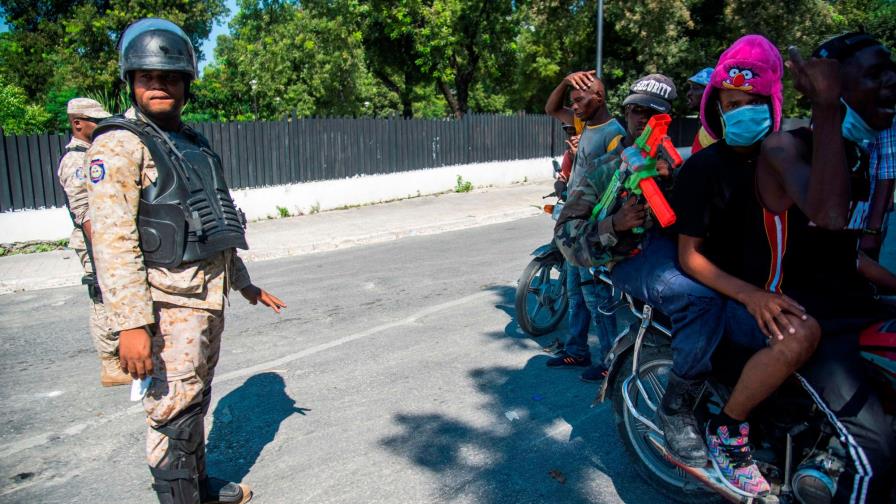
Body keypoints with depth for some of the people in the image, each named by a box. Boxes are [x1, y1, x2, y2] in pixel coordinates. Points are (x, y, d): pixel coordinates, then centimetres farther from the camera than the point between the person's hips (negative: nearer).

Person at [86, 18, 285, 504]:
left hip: (209, 295, 8)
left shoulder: (193, 143, 14)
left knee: (197, 401, 20)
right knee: (174, 413, -2)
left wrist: (246, 285, 23)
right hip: (168, 301, -8)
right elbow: (113, 240, -19)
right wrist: (131, 323, -26)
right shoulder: (119, 145, -10)